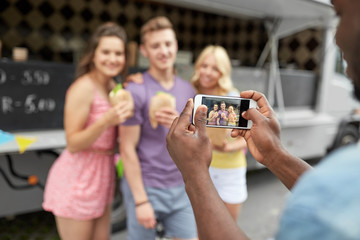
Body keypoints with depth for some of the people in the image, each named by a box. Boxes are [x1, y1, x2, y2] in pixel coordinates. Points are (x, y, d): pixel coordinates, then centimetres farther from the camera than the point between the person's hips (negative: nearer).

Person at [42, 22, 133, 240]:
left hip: (103, 175, 8)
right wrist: (106, 121, -31)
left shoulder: (112, 86, 7)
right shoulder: (83, 87, -16)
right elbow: (73, 144, -17)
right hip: (78, 178, -8)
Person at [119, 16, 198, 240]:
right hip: (145, 188, -5)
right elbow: (128, 149, -13)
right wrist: (141, 201, -13)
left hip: (180, 188, 5)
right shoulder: (136, 91, -12)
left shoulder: (188, 90, 5)